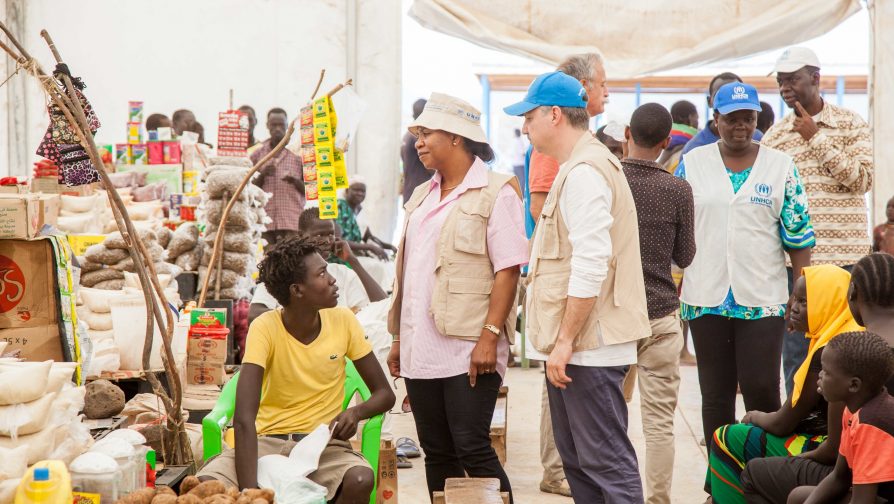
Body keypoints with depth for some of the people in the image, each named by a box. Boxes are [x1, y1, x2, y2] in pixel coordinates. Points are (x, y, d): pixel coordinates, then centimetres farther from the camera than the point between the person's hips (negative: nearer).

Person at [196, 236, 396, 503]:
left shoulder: (343, 321, -4)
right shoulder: (265, 328, -13)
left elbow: (385, 394, 5)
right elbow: (243, 419, -23)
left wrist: (357, 411, -19)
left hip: (324, 443, 2)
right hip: (268, 441, -2)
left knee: (361, 480, -31)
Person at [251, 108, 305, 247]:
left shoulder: (297, 153, 8)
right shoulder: (257, 155, 12)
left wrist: (294, 181, -12)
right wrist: (262, 175, -6)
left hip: (292, 220, -1)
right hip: (266, 220, 2)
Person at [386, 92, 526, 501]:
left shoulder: (495, 193, -5)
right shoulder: (422, 197, 17)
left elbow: (508, 270, -11)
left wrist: (490, 336, -19)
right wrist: (399, 338, 16)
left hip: (468, 351, -7)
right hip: (421, 351, 7)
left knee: (472, 450, -7)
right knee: (437, 454, 11)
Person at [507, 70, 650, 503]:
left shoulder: (585, 172, -16)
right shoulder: (577, 168, 18)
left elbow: (591, 265, -24)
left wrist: (565, 340, -20)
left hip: (589, 345, -11)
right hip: (573, 343, 11)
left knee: (606, 460, -5)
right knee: (576, 458, 17)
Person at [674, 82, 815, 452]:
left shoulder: (780, 165, 3)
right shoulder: (692, 163, 5)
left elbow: (798, 235, 4)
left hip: (763, 299, -1)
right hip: (706, 297, 1)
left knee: (762, 390, -4)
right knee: (715, 394, 8)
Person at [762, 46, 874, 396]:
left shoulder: (850, 124, 2)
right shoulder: (773, 137, 6)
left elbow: (863, 179, -10)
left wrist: (817, 138, -12)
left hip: (845, 255, -1)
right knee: (795, 351, 6)